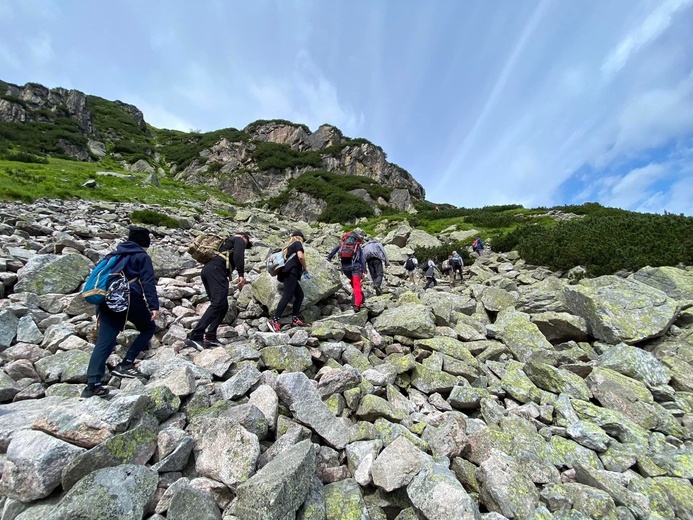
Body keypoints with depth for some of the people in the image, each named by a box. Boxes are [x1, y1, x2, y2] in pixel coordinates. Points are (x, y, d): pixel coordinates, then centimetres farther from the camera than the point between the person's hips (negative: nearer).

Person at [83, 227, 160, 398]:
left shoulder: (115, 254, 22)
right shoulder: (142, 256, 0)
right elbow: (148, 283, -11)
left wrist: (100, 307, 32)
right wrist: (154, 306, -16)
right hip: (129, 300, -7)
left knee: (103, 342, 6)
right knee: (148, 328, 13)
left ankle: (92, 384, 2)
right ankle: (126, 364, 5)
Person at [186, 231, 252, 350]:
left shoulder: (226, 242, 39)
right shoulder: (239, 240, 13)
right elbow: (238, 255, -8)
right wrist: (241, 274, -15)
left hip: (207, 269, 9)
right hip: (216, 269, -9)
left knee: (223, 306, 7)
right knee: (218, 303, -20)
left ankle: (210, 337, 0)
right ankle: (195, 336, -29)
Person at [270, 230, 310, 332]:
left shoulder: (290, 246, 30)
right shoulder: (297, 243, 6)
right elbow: (300, 256, -11)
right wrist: (305, 268, 2)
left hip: (289, 272, 9)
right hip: (291, 272, -9)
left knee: (300, 295, 8)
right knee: (287, 296, -19)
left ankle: (295, 319, 2)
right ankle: (275, 321, -28)